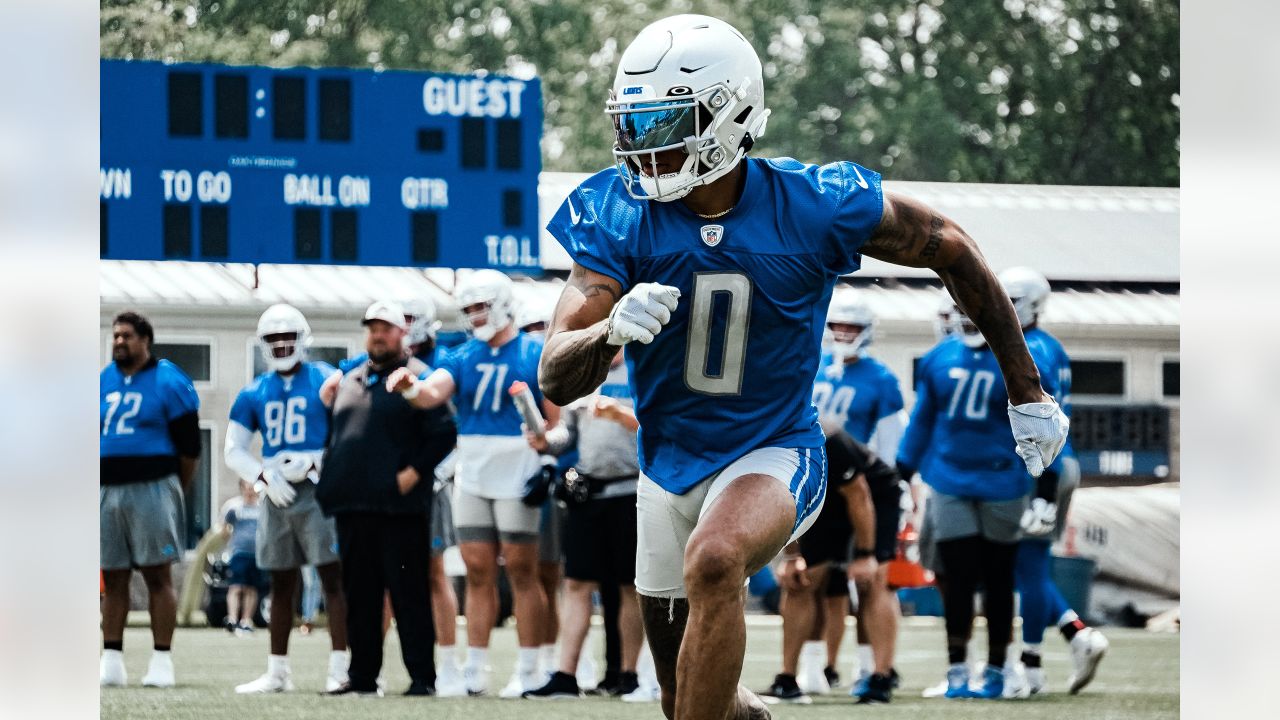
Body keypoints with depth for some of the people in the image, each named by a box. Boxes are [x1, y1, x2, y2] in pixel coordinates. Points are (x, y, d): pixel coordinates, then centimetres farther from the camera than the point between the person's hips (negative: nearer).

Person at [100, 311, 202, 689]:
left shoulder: (167, 382, -3)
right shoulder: (103, 382, 13)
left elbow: (188, 445, -1)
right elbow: (93, 439, 20)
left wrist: (175, 492, 3)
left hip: (152, 487, -5)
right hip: (107, 488, 5)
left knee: (157, 575, -4)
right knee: (113, 578, 5)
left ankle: (161, 661, -3)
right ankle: (111, 660, 7)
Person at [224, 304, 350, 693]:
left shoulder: (325, 381, -2)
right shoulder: (254, 393, 11)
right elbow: (233, 449, 14)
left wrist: (314, 464, -14)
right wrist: (264, 476, -2)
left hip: (318, 489, -5)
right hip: (277, 495, 5)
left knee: (333, 577, -8)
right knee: (281, 585, 11)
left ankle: (340, 667, -10)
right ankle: (277, 671, 16)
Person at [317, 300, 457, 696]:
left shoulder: (419, 379, -2)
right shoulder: (349, 381, 19)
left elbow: (443, 434, -7)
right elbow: (334, 436, 27)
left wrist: (414, 472, -14)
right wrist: (330, 481, 16)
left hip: (399, 506, -7)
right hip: (352, 505, 7)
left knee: (409, 594, -7)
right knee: (359, 595, 9)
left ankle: (422, 676, -6)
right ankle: (362, 675, 13)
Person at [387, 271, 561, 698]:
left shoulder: (536, 355, -3)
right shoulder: (464, 357, 10)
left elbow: (557, 419, -3)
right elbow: (433, 394, -6)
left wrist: (548, 466, -13)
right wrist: (412, 389, -27)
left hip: (517, 479, -5)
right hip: (472, 478, 5)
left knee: (521, 571, -3)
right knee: (478, 571, 6)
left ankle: (528, 670, 1)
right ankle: (475, 669, 8)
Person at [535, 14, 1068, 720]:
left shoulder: (813, 206, -20)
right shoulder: (618, 215, -16)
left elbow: (951, 251, -3)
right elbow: (556, 380, -18)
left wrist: (1027, 394, 3)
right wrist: (612, 330, -42)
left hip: (773, 456, -4)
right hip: (668, 468, 4)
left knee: (713, 561, -37)